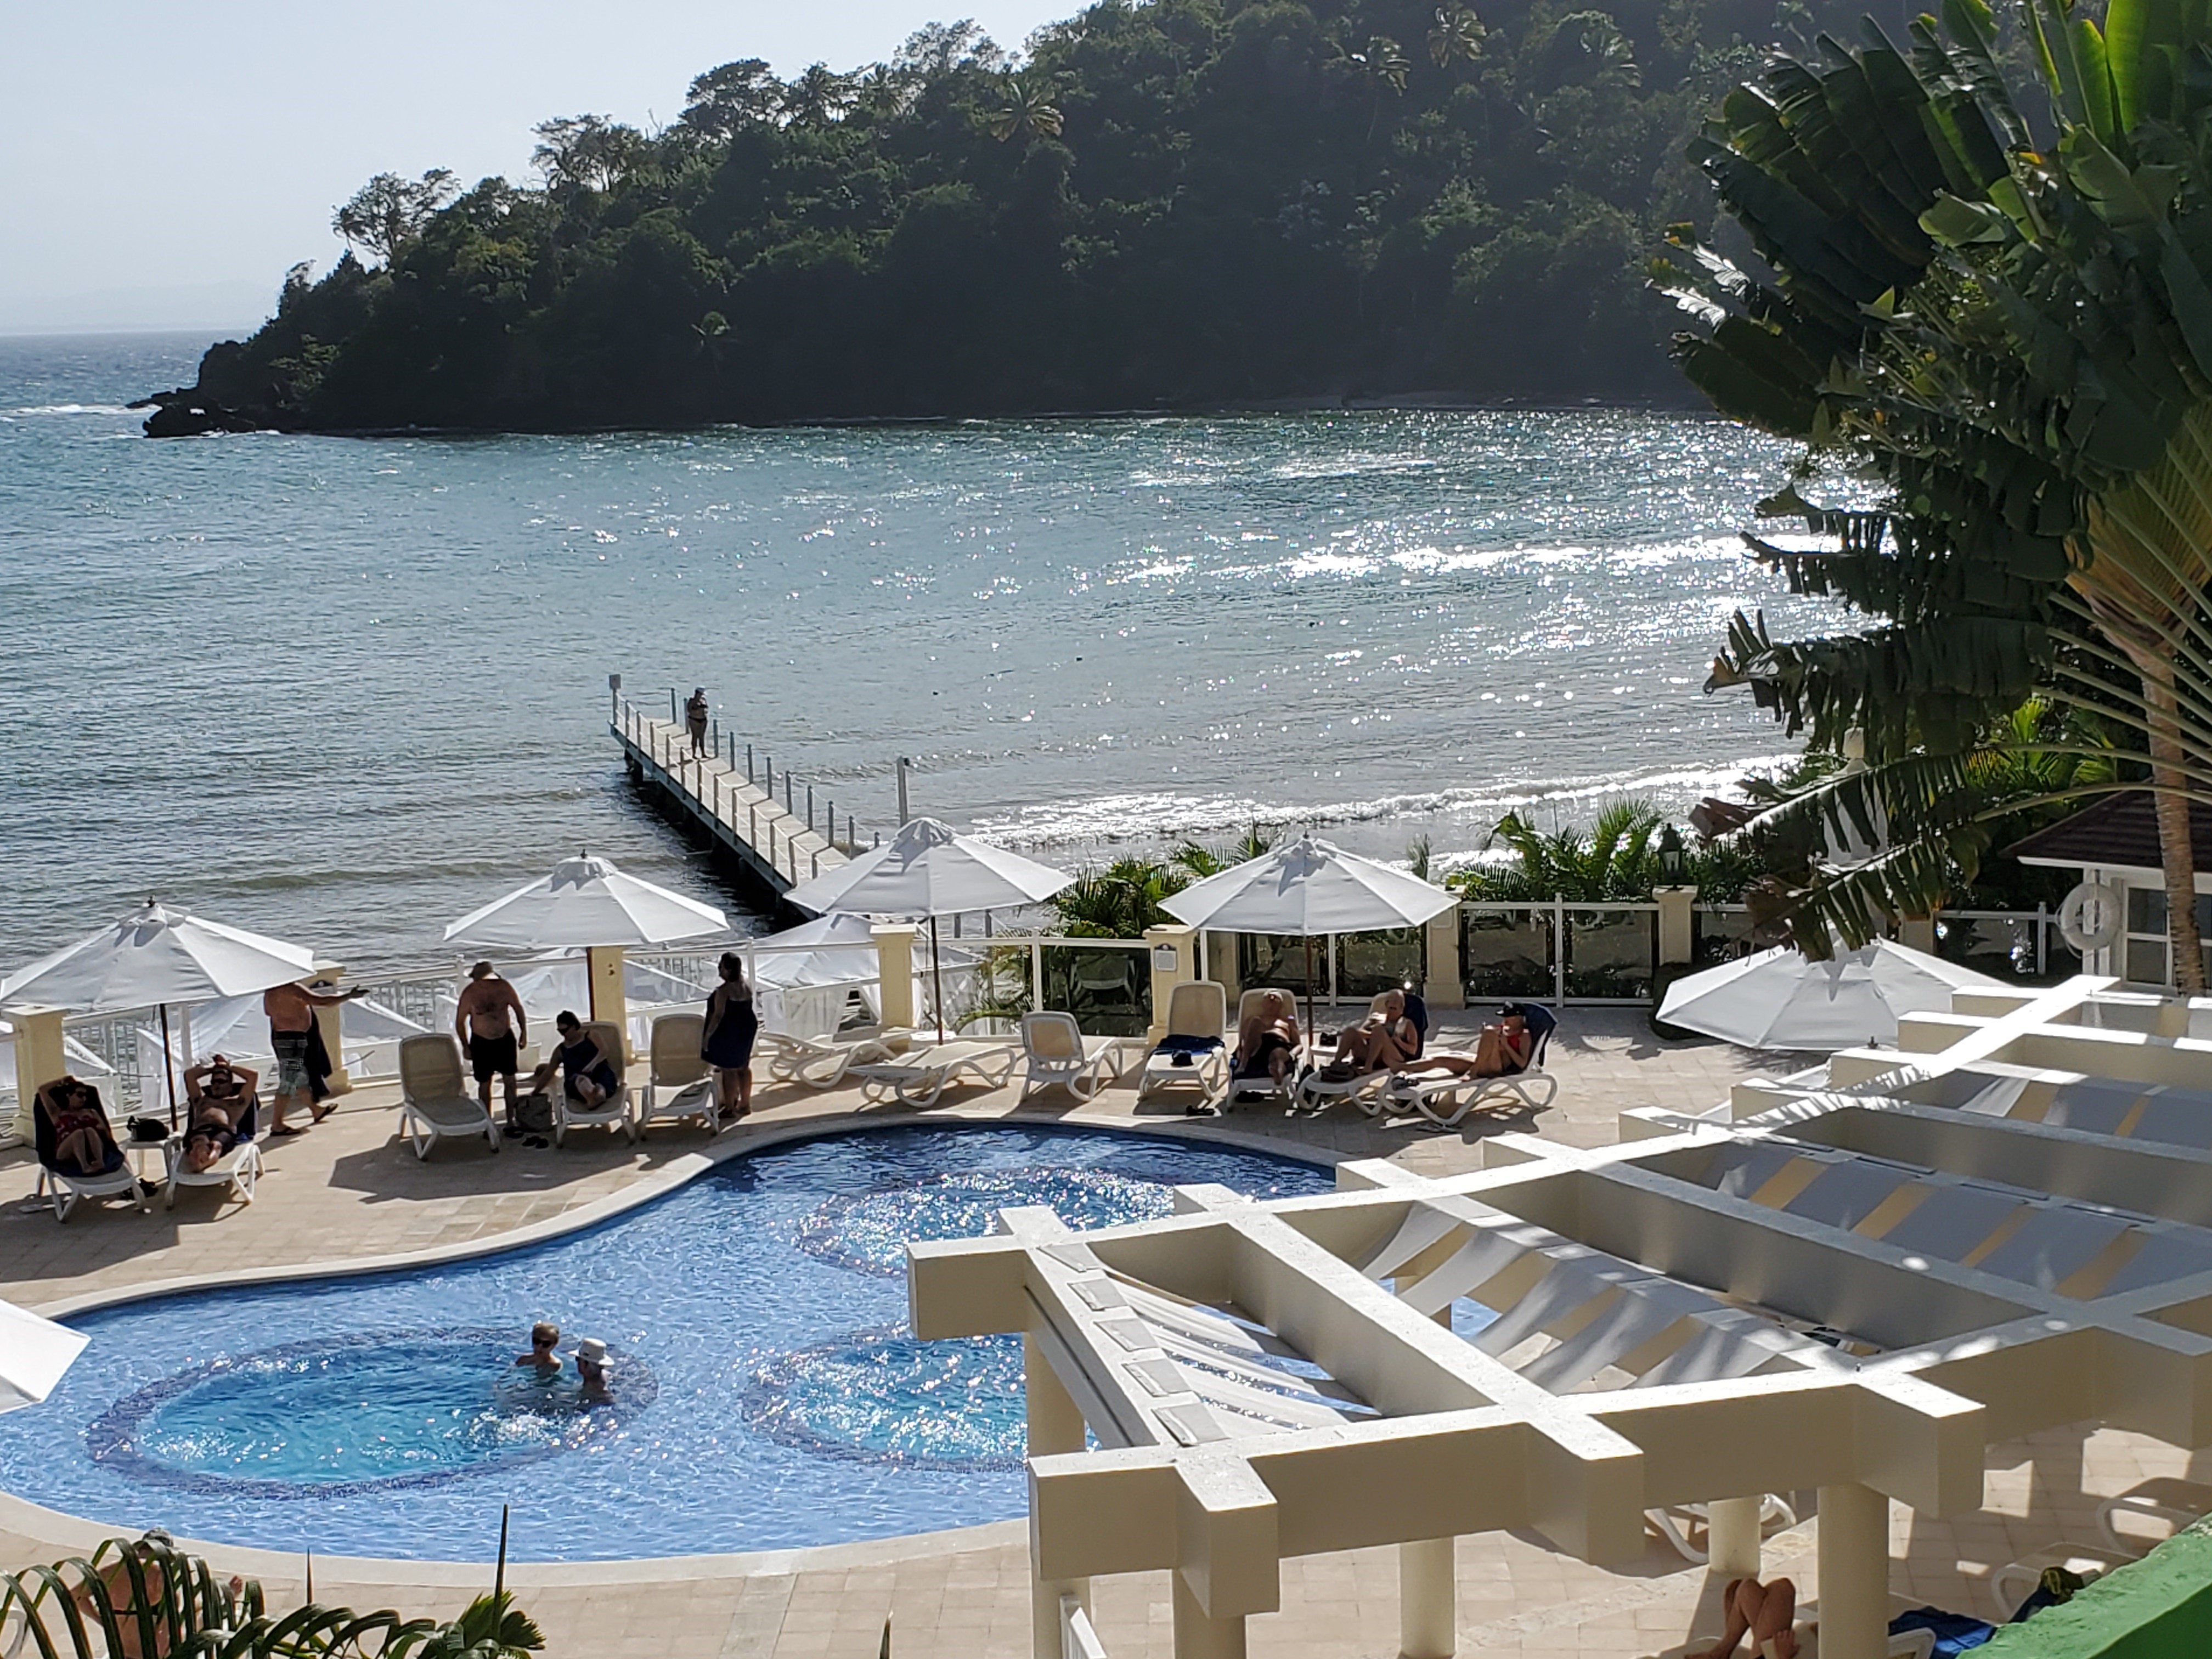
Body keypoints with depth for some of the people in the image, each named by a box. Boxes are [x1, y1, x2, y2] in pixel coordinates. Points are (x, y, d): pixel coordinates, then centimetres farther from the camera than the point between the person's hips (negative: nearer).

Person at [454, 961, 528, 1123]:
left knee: (510, 1081, 7)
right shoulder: (470, 993, -18)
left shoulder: (504, 987, -13)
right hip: (481, 1042, -2)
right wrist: (466, 1047, -6)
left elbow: (518, 1009, 3)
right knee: (485, 1084, 6)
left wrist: (524, 1033, 6)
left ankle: (511, 1121, 18)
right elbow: (460, 1022, -8)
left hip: (505, 1039, 2)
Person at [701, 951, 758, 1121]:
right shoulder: (747, 987, 2)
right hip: (746, 1029, 8)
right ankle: (745, 1104, 26)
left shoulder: (724, 991, -23)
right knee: (744, 1067, 16)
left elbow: (718, 1015, -22)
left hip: (728, 1033, -8)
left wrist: (707, 1036, -16)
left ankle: (729, 1108, 8)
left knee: (728, 1070, 1)